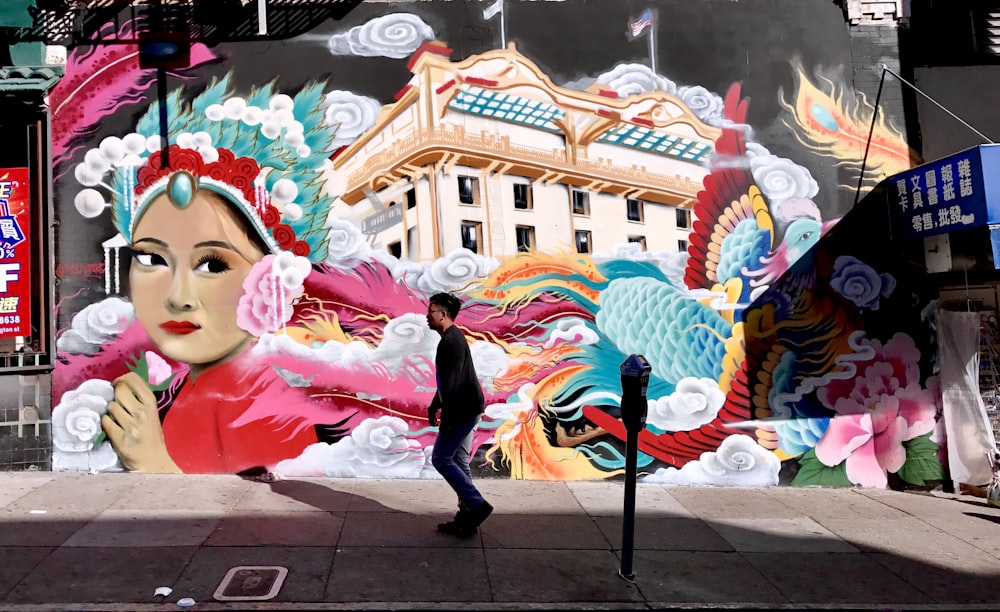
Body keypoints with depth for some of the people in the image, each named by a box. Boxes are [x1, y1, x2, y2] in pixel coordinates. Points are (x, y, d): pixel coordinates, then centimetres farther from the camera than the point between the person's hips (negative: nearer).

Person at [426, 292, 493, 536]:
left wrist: (446, 416, -21)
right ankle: (467, 515, 16)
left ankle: (477, 505, -2)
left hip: (462, 410, -10)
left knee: (440, 458, -4)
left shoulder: (452, 340, -17)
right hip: (466, 409, 10)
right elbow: (446, 380, 24)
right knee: (458, 461, 12)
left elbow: (453, 381, -23)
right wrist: (434, 406, 26)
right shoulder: (451, 338, 15)